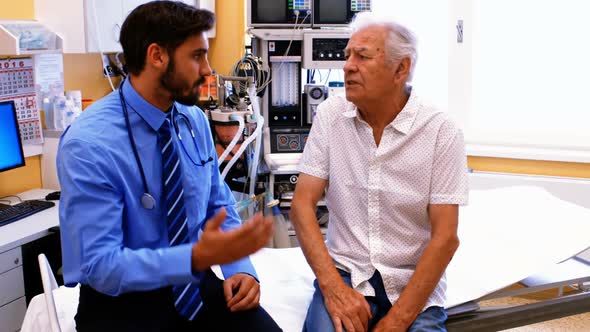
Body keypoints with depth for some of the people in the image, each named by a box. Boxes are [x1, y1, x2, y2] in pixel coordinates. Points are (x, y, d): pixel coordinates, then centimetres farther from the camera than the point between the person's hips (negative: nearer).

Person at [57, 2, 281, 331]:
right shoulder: (88, 144, -19)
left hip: (195, 285, 5)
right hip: (121, 302, -5)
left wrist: (239, 265, -9)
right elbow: (100, 265, -21)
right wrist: (198, 257, -32)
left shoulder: (195, 120, -1)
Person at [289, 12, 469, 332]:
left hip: (412, 281, 0)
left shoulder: (442, 132, -9)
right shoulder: (330, 115, -2)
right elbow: (302, 205, -4)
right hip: (344, 271, 1)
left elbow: (445, 237, -10)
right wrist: (333, 287, -17)